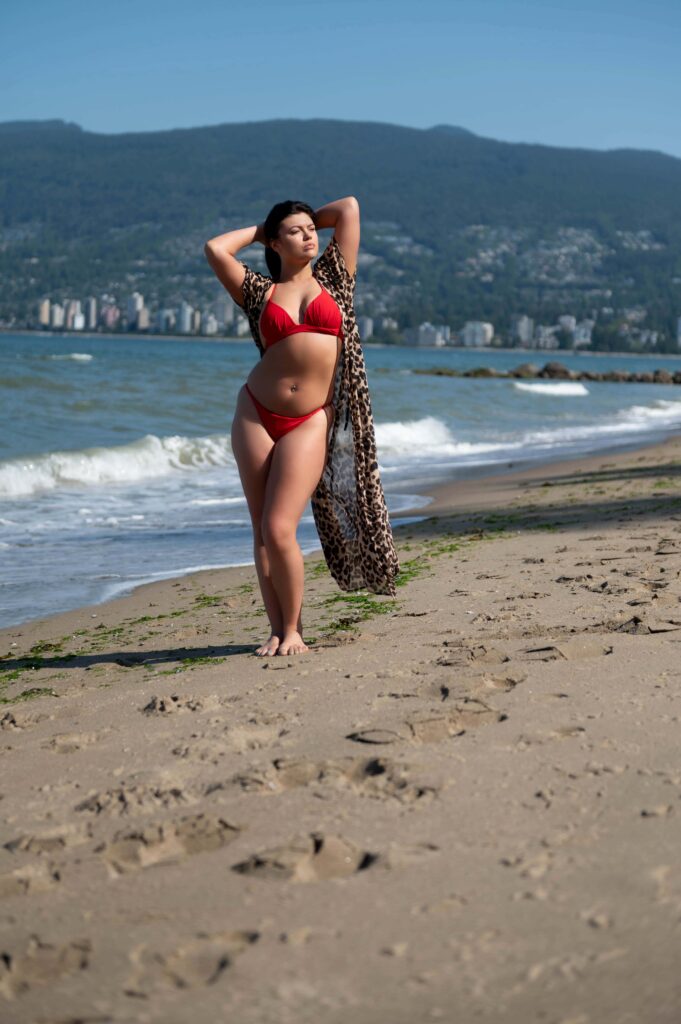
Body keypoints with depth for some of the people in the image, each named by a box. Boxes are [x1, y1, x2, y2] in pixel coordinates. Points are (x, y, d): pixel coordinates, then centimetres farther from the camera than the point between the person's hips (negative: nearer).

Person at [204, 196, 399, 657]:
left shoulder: (333, 278, 8)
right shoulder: (261, 292, 9)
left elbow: (349, 207, 5)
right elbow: (215, 248, 1)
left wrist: (313, 218, 21)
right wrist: (260, 230, 14)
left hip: (310, 421, -2)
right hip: (256, 414, 2)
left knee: (280, 529, -12)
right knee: (262, 531, 4)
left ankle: (293, 630, 3)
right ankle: (277, 630, 13)